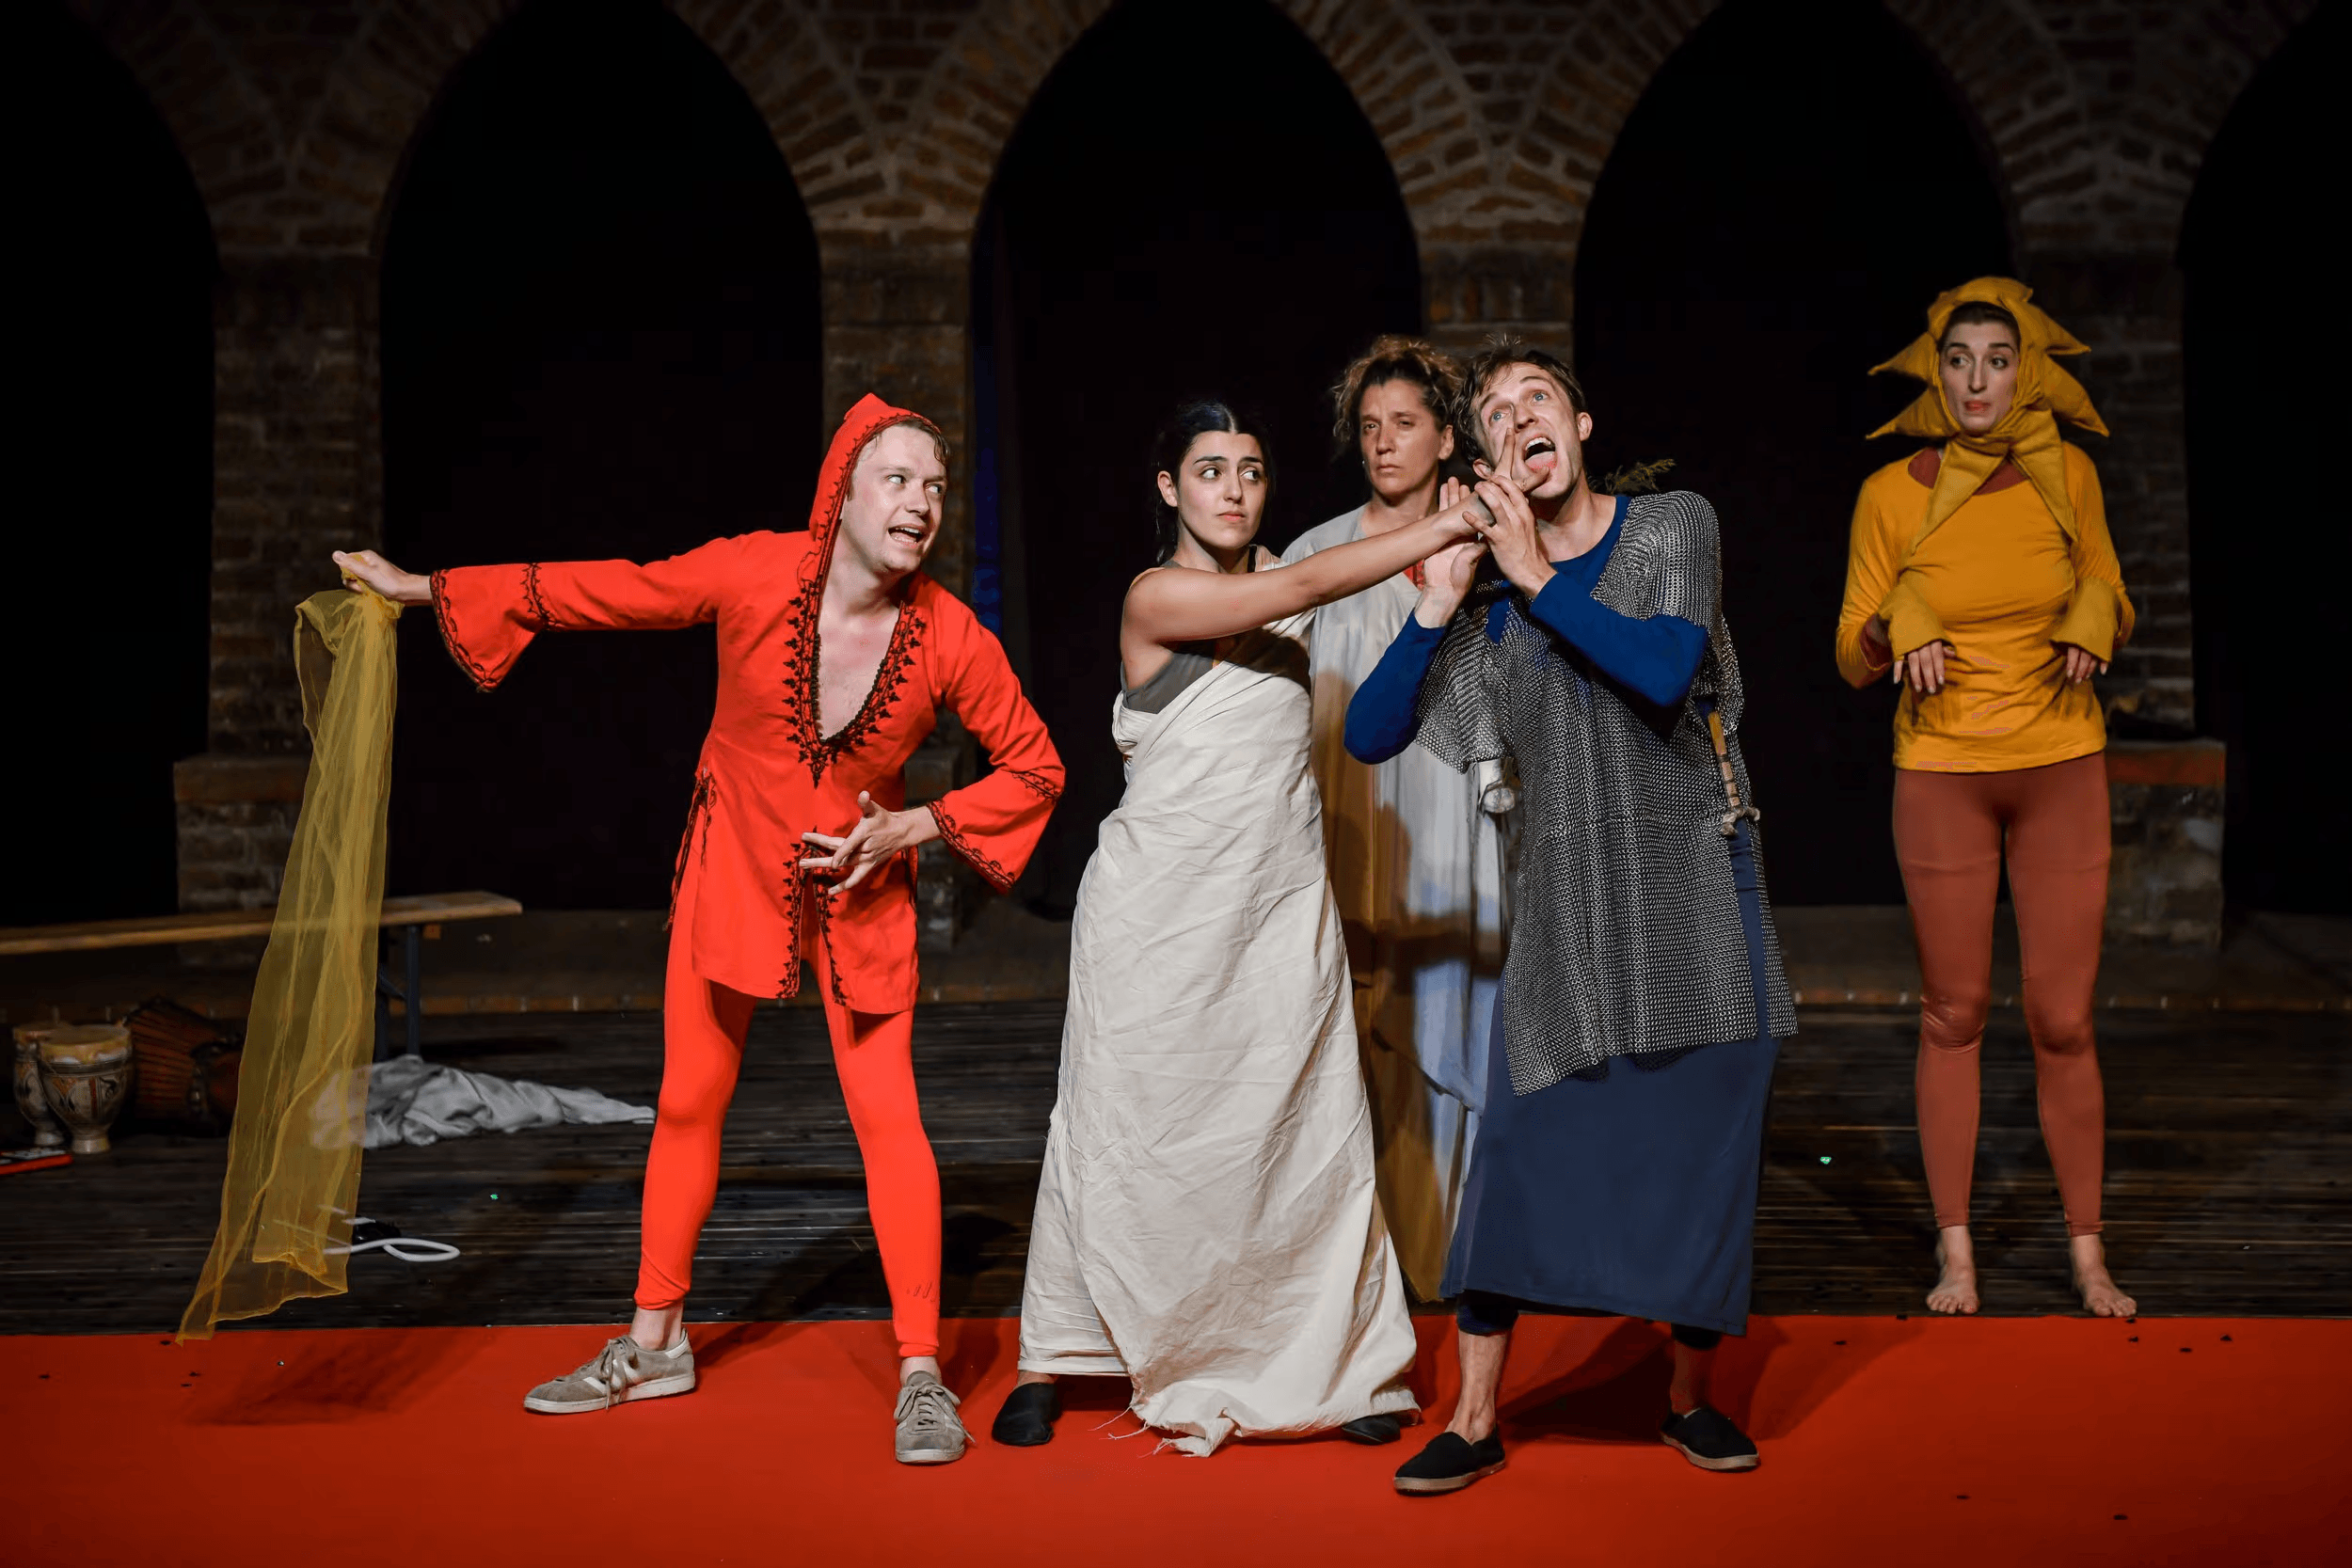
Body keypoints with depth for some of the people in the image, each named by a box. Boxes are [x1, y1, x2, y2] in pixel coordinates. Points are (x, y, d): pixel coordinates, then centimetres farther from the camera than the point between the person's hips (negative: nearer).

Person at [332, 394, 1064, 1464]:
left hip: (861, 887, -1)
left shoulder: (949, 637, -19)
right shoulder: (754, 575, -19)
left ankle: (922, 1375, -1)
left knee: (887, 1113, -10)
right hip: (733, 869, 2)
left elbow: (1035, 767, -5)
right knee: (688, 1102, 9)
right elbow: (593, 592, -6)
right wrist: (426, 589, -1)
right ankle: (654, 1343, 26)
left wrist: (915, 827, -16)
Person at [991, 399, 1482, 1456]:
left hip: (1281, 901, 5)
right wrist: (1447, 526, -20)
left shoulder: (1273, 581, 12)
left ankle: (1342, 1368, 11)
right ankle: (1052, 1360, 18)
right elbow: (1301, 592, -20)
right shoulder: (1158, 597, -9)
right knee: (1123, 1130, 3)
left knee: (1310, 1126, 1)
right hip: (1162, 905, -5)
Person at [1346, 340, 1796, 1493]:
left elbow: (1665, 671, -16)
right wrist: (1435, 607, -9)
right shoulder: (1487, 601, 6)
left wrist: (1537, 575, -12)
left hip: (1695, 881, -1)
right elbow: (1368, 738, 2)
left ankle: (1690, 1396, 22)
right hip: (1563, 900, 1)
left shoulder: (1673, 529, 2)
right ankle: (1476, 1418, 3)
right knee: (1518, 1141, -6)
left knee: (1706, 1140, 3)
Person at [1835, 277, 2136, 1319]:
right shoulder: (1892, 493, -5)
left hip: (2062, 768, 1)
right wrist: (1898, 629, -21)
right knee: (1953, 1015, 5)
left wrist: (2095, 625, -9)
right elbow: (1853, 658, 0)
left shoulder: (2066, 475, -1)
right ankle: (1955, 1252, 15)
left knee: (2062, 1019, 2)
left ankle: (2087, 1255, 14)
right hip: (1942, 773, -1)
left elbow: (2111, 599, 13)